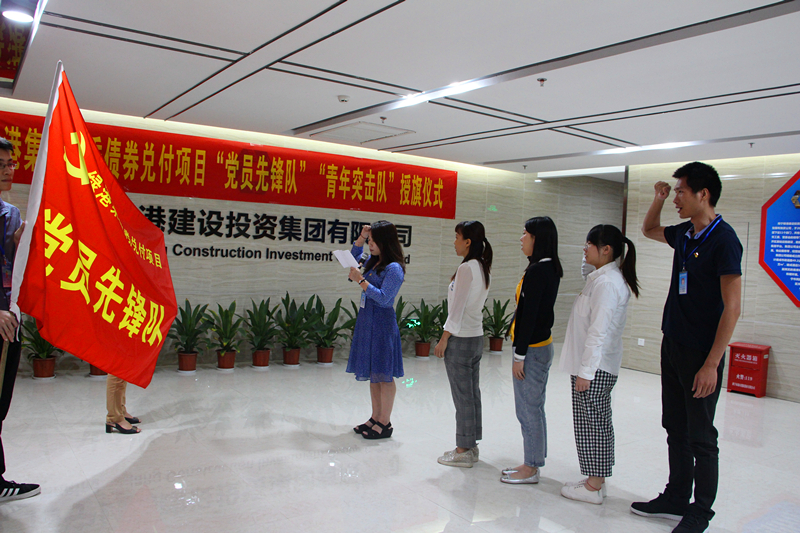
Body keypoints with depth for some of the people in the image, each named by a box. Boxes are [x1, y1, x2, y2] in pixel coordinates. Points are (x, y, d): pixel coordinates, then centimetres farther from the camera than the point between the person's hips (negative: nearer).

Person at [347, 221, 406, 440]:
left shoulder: (394, 268, -14)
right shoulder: (373, 262, 10)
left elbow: (383, 298, -20)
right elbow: (353, 257, 26)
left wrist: (361, 280, -20)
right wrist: (361, 238, 11)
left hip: (382, 324, -9)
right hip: (366, 321, 9)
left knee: (384, 375, 0)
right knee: (372, 374, 14)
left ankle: (385, 423, 10)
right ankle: (375, 418, 24)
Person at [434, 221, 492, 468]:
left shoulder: (466, 268, -17)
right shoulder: (483, 268, 10)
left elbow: (457, 308, -18)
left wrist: (444, 339, -12)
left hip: (460, 339, -9)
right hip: (476, 336, 9)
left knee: (462, 396, 0)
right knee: (472, 393, 14)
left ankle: (463, 450, 10)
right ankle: (471, 446, 24)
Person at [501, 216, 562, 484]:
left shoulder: (537, 271, -18)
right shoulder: (551, 269, 10)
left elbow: (529, 315, -20)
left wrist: (520, 355, -16)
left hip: (533, 348, -10)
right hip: (542, 344, 10)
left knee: (528, 409, 0)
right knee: (534, 408, 16)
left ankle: (531, 469, 11)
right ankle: (532, 463, 26)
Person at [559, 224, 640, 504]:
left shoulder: (606, 283, -19)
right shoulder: (605, 278, 13)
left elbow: (598, 331, -23)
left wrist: (585, 371, -21)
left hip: (595, 368, -10)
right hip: (599, 366, 10)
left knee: (591, 423, 0)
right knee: (599, 423, 15)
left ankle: (593, 487, 11)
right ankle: (597, 480, 26)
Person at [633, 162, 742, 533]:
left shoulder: (723, 239, -16)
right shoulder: (684, 234, 7)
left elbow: (732, 308, -18)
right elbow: (648, 230, 30)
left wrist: (711, 364, -21)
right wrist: (659, 198, 10)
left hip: (701, 354, -8)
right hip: (672, 346, 8)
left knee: (701, 438, 4)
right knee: (675, 430, 16)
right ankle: (676, 499, 30)